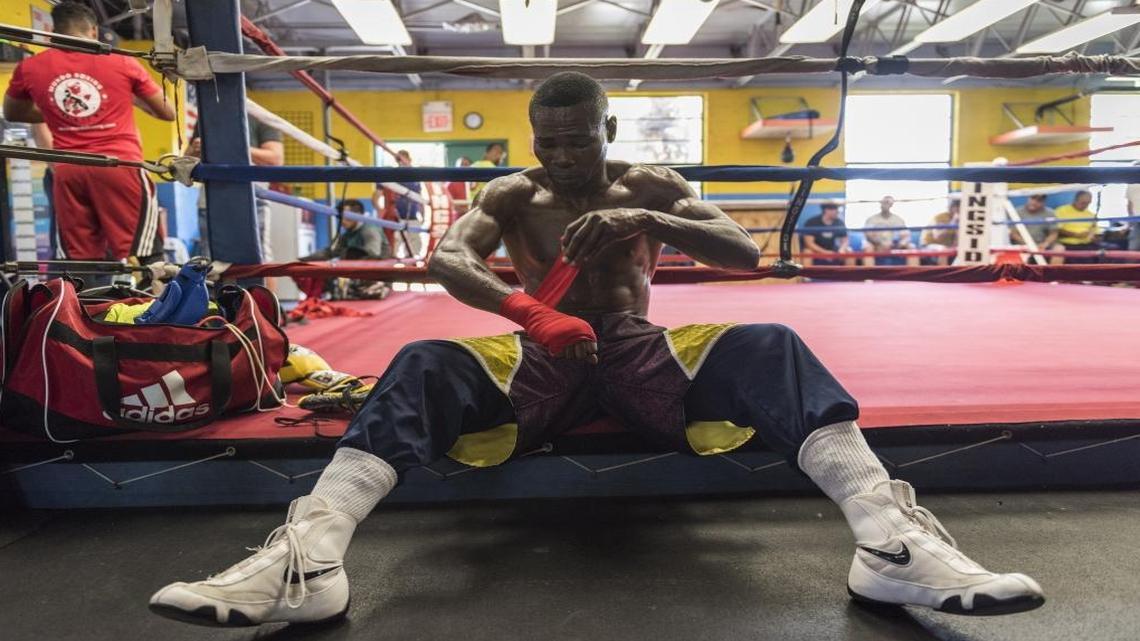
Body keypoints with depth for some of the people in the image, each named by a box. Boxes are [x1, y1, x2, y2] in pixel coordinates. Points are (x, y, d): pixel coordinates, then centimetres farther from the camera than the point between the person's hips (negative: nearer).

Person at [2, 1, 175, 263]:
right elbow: (167, 112, 16)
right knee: (141, 260, -4)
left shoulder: (29, 68, 11)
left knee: (80, 261, 8)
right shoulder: (122, 62, 5)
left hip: (67, 172, 3)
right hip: (120, 165, -3)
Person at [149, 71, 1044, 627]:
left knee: (772, 347, -25)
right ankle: (308, 556, -42)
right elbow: (447, 260, -16)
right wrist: (527, 311, -37)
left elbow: (746, 253, -7)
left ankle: (892, 541, -37)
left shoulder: (652, 186, 6)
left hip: (643, 361, 1)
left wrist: (649, 222, -25)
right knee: (426, 363, -27)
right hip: (542, 367, 0)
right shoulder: (513, 197, 4)